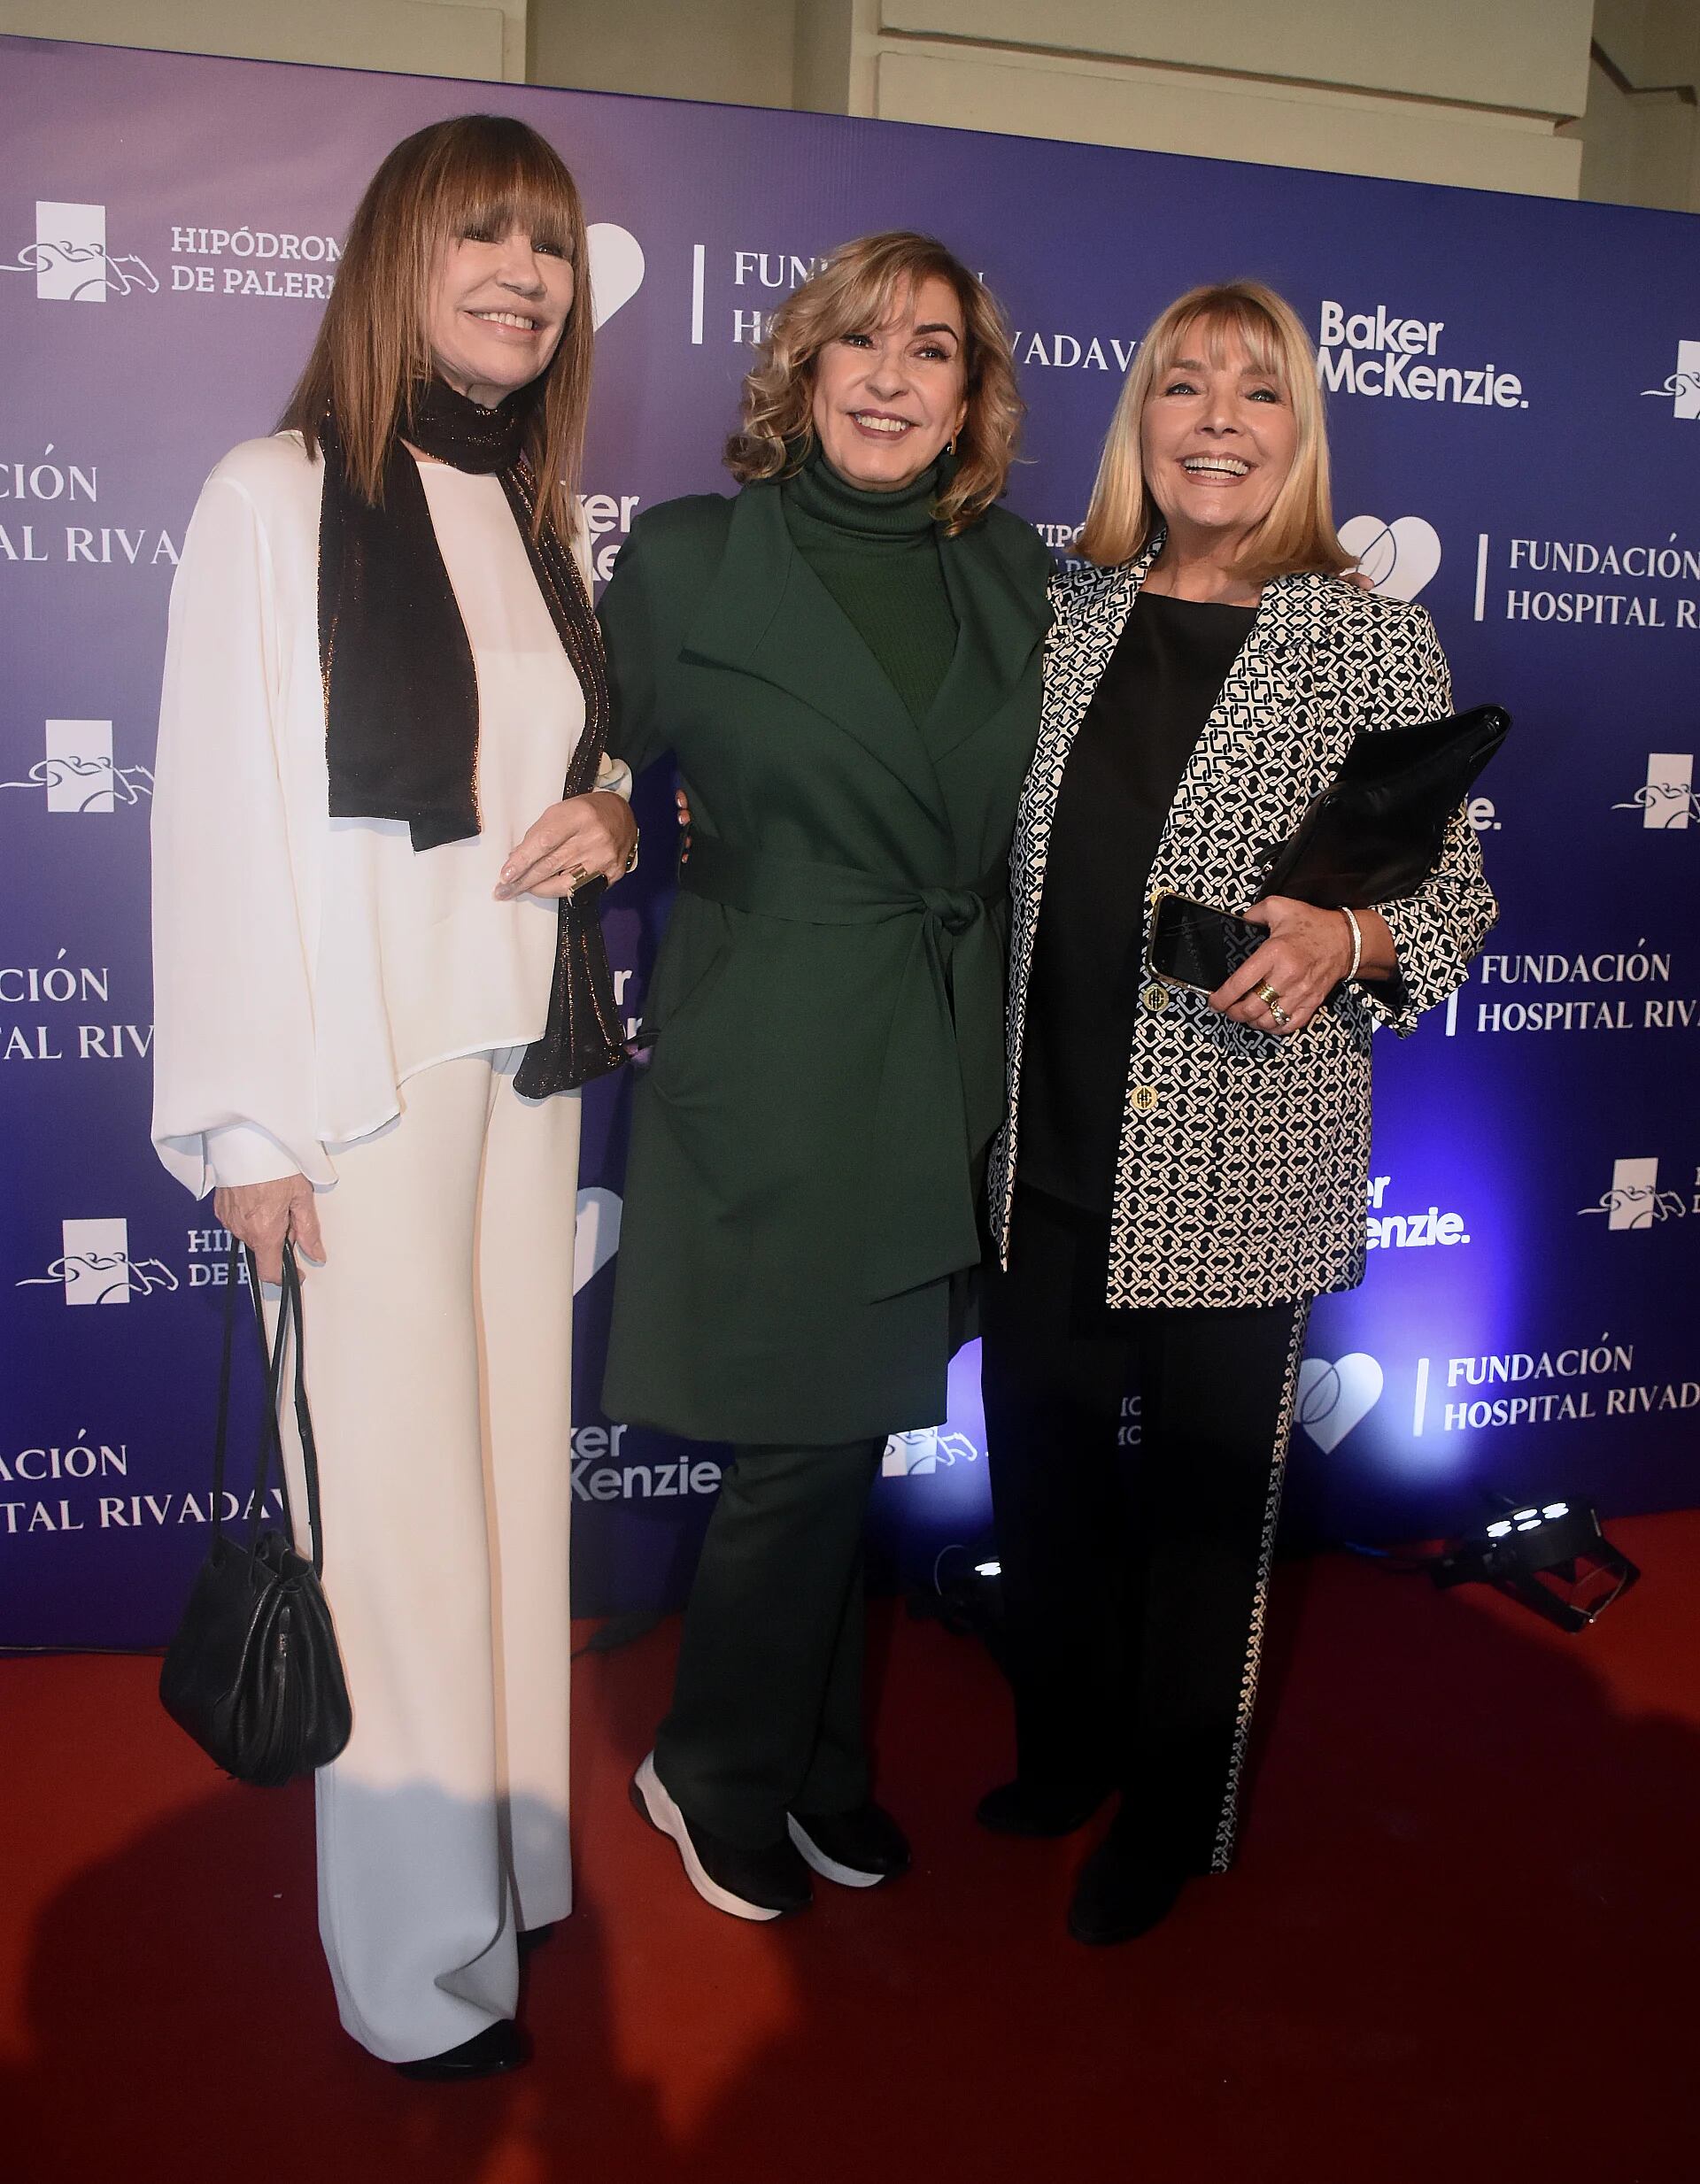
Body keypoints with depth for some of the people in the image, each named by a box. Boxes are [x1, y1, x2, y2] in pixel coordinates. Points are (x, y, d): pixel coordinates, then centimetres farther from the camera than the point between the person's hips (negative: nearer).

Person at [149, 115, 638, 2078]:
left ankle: (513, 1859, 25)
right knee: (399, 1495, -2)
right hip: (362, 1062, -6)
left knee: (517, 1461, 10)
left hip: (527, 1053, 6)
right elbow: (222, 814, -9)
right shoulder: (281, 494, -5)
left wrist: (610, 822, -1)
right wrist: (246, 1124, -13)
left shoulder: (537, 520, 15)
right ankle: (423, 1962, 14)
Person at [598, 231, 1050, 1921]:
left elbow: (1036, 827, 12)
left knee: (850, 1435, 14)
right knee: (805, 1446, 2)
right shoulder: (691, 556, -4)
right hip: (771, 1076, -4)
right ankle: (714, 1775, 28)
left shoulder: (1012, 573, 8)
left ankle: (813, 1767, 35)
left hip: (939, 1077, 4)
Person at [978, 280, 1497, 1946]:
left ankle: (1172, 1821, 33)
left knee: (1200, 1488, 10)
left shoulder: (1373, 648, -4)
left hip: (1233, 1170, -4)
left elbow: (1460, 898, -1)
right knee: (1040, 1462, 15)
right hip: (1046, 1148, 4)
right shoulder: (1069, 616, 7)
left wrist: (1341, 938, -20)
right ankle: (1063, 1757, 40)